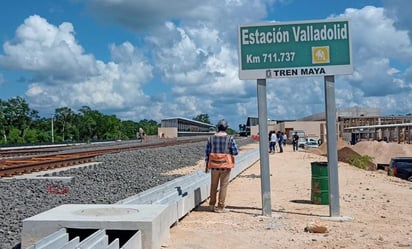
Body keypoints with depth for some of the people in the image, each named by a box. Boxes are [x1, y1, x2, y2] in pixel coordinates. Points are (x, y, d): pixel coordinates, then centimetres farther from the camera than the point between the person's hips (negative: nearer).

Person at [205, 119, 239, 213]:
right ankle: (220, 207, 7)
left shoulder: (211, 138, 0)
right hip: (226, 166, -3)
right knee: (223, 186, 5)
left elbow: (207, 152, 2)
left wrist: (207, 165, 11)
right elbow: (236, 152, -8)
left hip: (214, 165, 3)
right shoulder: (230, 138, -8)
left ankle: (212, 205, 25)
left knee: (213, 185, 16)